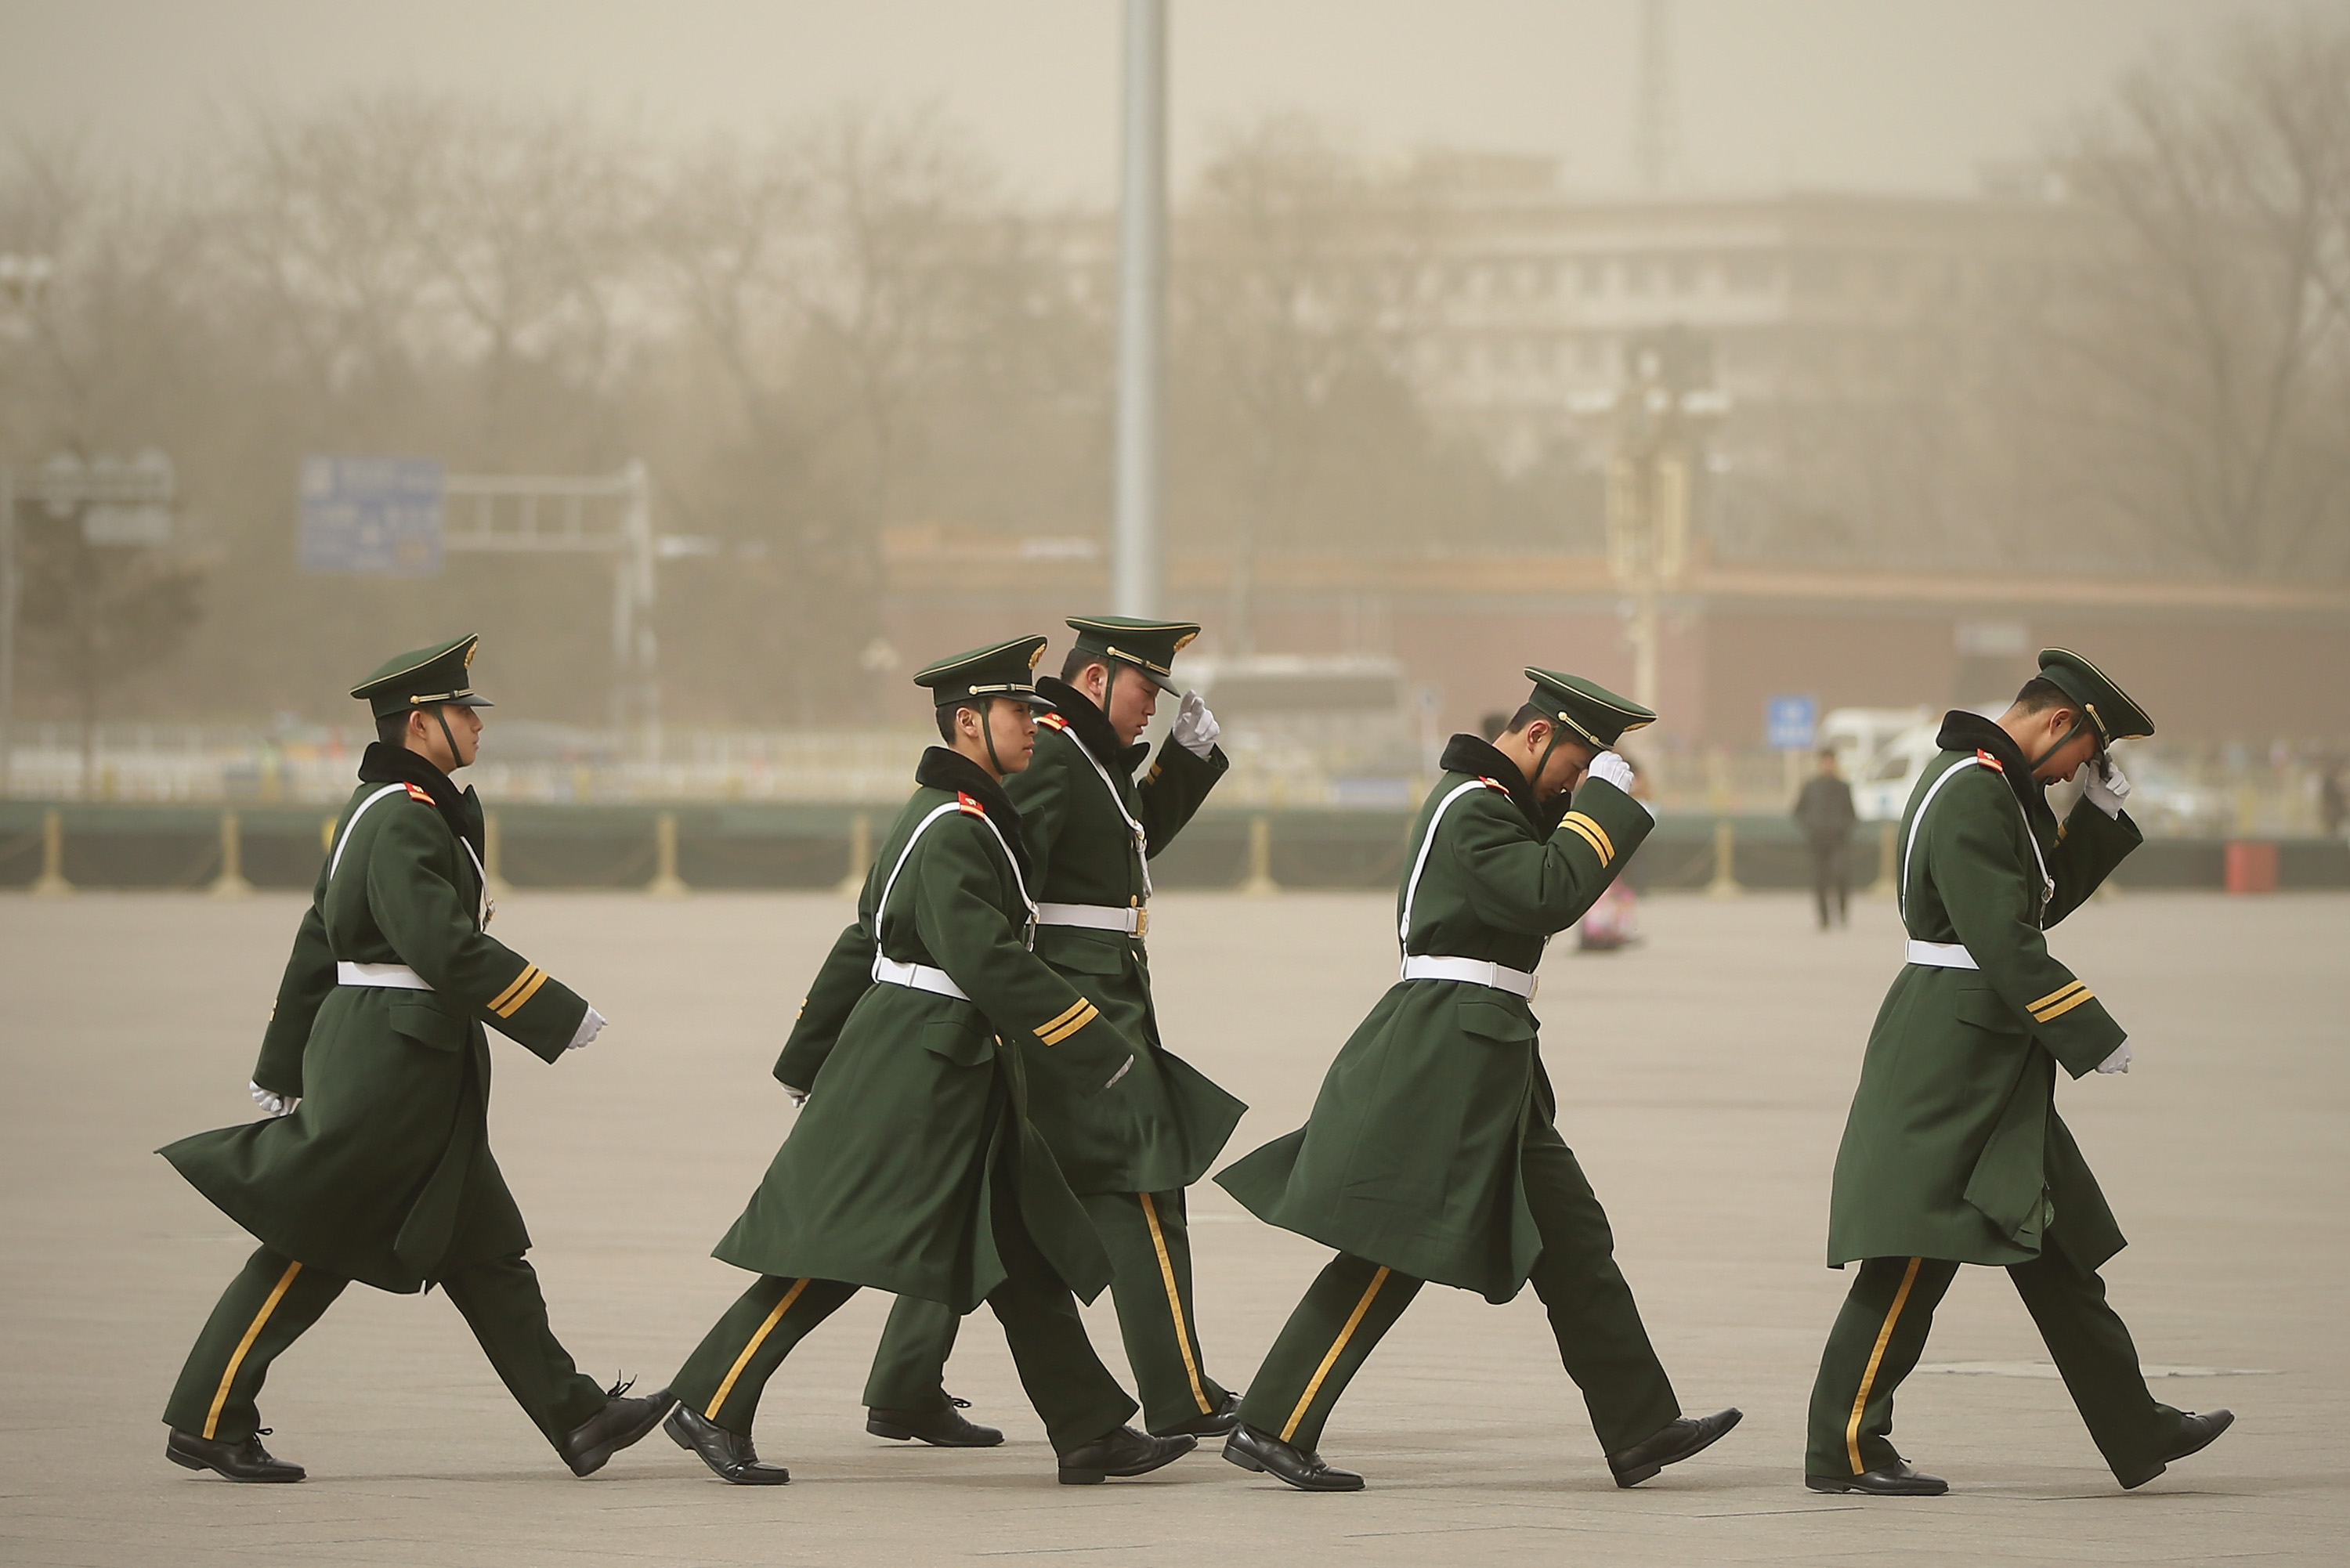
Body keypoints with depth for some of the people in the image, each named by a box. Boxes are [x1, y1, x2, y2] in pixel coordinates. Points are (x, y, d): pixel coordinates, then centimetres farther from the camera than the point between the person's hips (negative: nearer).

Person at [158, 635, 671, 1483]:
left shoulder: (378, 809, 16)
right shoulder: (403, 819, -16)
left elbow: (317, 943, 20)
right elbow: (447, 946, -24)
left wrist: (285, 1067, 23)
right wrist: (561, 1015, -19)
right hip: (390, 1061, -11)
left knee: (484, 1253, 9)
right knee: (308, 1244, -4)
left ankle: (578, 1419, 9)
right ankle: (206, 1422, 2)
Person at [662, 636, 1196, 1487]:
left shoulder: (952, 818, 15)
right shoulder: (954, 830, -16)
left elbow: (862, 941, 20)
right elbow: (986, 960, -24)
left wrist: (809, 1061, 25)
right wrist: (1100, 1046, -20)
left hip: (962, 1078, 10)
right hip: (912, 1073, -10)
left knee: (1027, 1257, 8)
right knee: (836, 1248, -7)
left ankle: (1091, 1432, 8)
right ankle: (709, 1406, -1)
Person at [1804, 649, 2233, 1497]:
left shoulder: (2003, 789, 16)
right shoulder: (1971, 796, -18)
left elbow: (2043, 899, 23)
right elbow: (2008, 946, -23)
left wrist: (2101, 813, 12)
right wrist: (2097, 1038, -18)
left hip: (1991, 1071, 11)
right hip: (1954, 1057, -11)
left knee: (2056, 1255, 13)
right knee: (1917, 1254, -8)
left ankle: (2139, 1432, 17)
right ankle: (1844, 1449, -4)